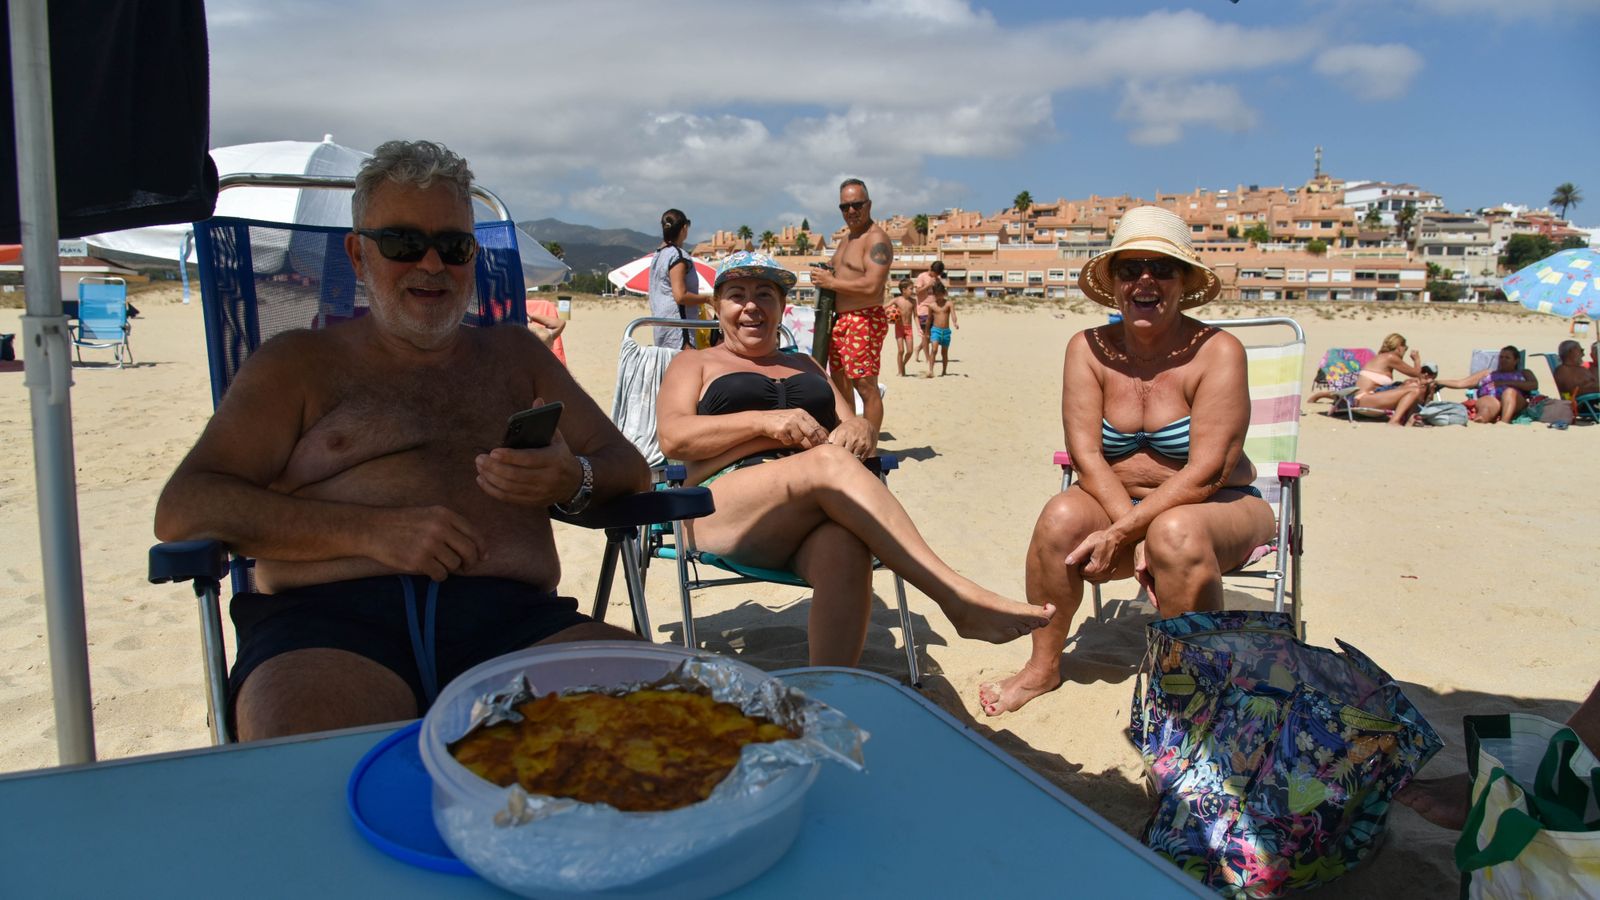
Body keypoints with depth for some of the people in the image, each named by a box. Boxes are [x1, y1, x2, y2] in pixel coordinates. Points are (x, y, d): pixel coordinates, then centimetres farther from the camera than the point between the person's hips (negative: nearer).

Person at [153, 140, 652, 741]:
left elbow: (629, 469, 24)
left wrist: (572, 481, -3)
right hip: (330, 620, -3)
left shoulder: (514, 354, 27)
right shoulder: (298, 364, 19)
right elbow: (182, 510, 7)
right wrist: (370, 530, -8)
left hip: (512, 615, 3)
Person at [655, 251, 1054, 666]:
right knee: (830, 463, -35)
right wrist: (765, 422, -11)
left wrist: (858, 429, -4)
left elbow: (852, 424, 23)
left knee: (845, 550, -36)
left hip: (809, 525, 3)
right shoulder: (694, 364, 21)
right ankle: (960, 600, -41)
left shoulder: (804, 364, 33)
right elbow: (673, 437, 2)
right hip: (723, 512, -3)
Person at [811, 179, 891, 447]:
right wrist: (825, 277, 11)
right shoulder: (847, 238, 19)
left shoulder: (876, 239, -12)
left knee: (865, 385, -10)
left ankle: (870, 449, -6)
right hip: (840, 319, 10)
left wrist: (831, 282, -17)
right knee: (840, 383, 16)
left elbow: (872, 286, -24)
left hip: (864, 320, -10)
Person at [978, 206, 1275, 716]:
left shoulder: (1217, 352, -14)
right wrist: (1135, 533, -23)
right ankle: (1043, 668, -8)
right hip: (1119, 504, 3)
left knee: (1175, 533, -35)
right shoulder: (1088, 349, -4)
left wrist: (1125, 533, -26)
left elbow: (1206, 472, -20)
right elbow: (1085, 456, -11)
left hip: (1218, 508, -3)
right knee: (1063, 516, -26)